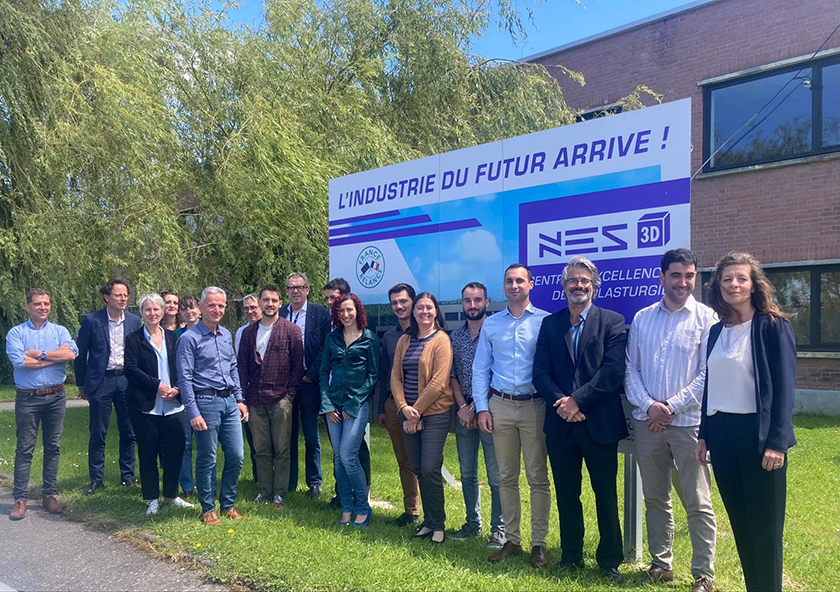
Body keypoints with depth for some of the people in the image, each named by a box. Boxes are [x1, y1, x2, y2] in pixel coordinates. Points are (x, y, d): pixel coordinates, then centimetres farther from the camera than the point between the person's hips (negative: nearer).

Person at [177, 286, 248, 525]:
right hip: (206, 401, -6)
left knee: (236, 456, 8)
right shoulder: (190, 338, -9)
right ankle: (208, 509, 19)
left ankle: (228, 504, 24)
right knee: (207, 460, 3)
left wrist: (239, 399, 14)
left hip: (229, 402, 6)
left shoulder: (226, 335, 12)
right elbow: (185, 379, -11)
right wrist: (193, 413, -16)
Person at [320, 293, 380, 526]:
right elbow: (324, 372, 10)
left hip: (357, 404, -4)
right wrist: (328, 405, -1)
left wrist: (353, 405, -8)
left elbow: (373, 375, -3)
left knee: (348, 456, -11)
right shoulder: (332, 338, 10)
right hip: (334, 404, 5)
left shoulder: (369, 338, -1)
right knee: (338, 458, 6)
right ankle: (346, 509, 16)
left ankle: (363, 508, 5)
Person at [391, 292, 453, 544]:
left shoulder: (441, 340, -7)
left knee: (430, 469, -7)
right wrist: (404, 408, -7)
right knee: (418, 470, 10)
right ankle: (428, 521, 24)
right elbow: (395, 376, 7)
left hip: (435, 413, -5)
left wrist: (416, 410, -12)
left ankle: (437, 524, 11)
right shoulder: (404, 341, 11)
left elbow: (439, 381, -13)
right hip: (408, 414, 5)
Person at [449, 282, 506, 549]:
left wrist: (476, 408, -10)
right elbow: (452, 375, 8)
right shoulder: (455, 336, 10)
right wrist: (463, 406, -5)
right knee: (467, 473, 13)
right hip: (463, 412, 5)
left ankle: (499, 528, 10)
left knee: (496, 475, -1)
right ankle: (473, 523, 25)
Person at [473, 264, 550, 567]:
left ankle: (538, 543, 13)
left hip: (534, 406, -3)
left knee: (538, 477, 3)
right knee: (507, 477, 10)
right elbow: (480, 369, 9)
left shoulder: (545, 321, -1)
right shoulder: (491, 324, 9)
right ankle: (511, 539, 20)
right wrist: (481, 408, 1)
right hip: (500, 406, 3)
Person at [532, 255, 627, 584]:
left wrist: (578, 400, -18)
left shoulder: (612, 322, 0)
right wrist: (562, 402, -15)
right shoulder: (550, 324, 8)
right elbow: (540, 372, 1)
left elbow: (613, 371, -11)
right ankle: (570, 555, 27)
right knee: (566, 494, 13)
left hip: (599, 422, -3)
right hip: (560, 422, 3)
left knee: (606, 494, 7)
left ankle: (610, 559, 22)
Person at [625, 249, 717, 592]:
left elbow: (707, 375, -6)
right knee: (655, 499, 12)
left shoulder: (706, 318, -1)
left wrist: (671, 407, -11)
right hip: (647, 421, 4)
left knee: (698, 503, 0)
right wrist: (649, 406, -7)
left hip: (688, 421, -3)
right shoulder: (642, 318, 9)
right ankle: (661, 563, 24)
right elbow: (631, 369, 8)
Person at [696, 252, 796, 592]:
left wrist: (776, 442, -16)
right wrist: (703, 434, 11)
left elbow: (785, 388, -10)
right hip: (721, 435, 5)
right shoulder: (716, 331, 10)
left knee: (764, 526, 3)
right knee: (739, 523, 14)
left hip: (758, 433, -5)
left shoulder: (773, 326, -6)